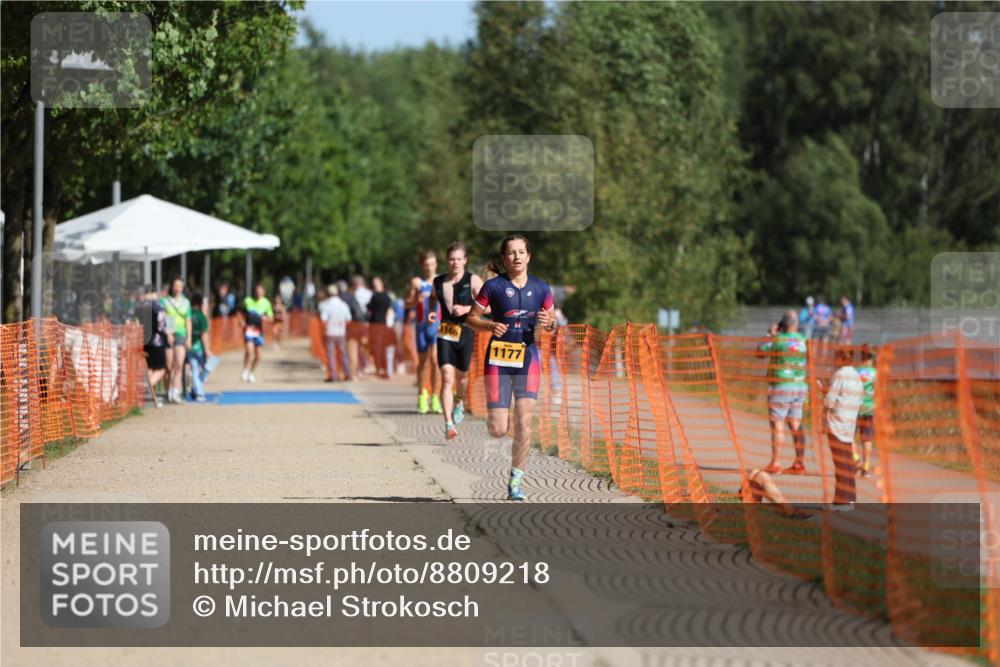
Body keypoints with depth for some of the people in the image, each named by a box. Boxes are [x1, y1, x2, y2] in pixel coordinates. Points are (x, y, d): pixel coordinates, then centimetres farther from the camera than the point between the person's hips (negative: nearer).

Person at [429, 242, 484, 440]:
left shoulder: (473, 281, -4)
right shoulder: (438, 282, 6)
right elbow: (433, 298, 27)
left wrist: (467, 309, -20)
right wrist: (432, 312, 6)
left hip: (465, 333, -1)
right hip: (445, 334, 1)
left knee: (461, 376, 14)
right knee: (447, 377, -13)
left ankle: (460, 402, 51)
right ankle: (449, 424, -18)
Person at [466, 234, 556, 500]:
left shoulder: (541, 289, 6)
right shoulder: (493, 286, -2)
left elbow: (551, 323, 16)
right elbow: (471, 318, 3)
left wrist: (548, 323, -8)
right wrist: (490, 326, -16)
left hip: (528, 359, 2)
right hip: (498, 360, -2)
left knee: (524, 423, -10)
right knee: (497, 430, -5)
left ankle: (515, 481, 3)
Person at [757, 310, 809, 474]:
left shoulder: (778, 340, -12)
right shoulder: (802, 340, 4)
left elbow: (760, 352, -1)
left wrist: (770, 334, 10)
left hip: (781, 387, -6)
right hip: (799, 387, 6)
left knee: (777, 424, -3)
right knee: (796, 425, 9)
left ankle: (775, 463, -5)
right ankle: (800, 463, 8)